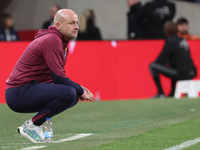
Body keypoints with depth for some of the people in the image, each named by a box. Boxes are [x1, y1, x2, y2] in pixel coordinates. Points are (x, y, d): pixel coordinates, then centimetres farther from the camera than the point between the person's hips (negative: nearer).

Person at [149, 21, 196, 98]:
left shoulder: (170, 41, -8)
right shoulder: (183, 40, 15)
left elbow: (160, 60, -7)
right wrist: (168, 61, 24)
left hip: (181, 74, -8)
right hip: (192, 73, 8)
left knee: (152, 66, -2)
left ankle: (161, 93, -2)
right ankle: (173, 92, 29)